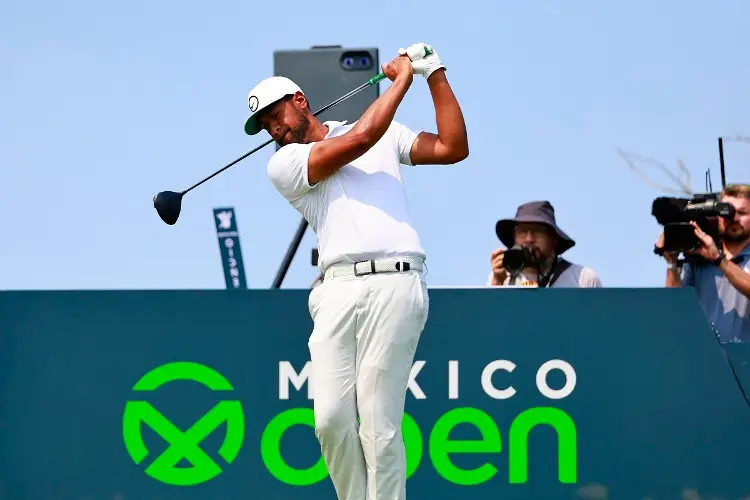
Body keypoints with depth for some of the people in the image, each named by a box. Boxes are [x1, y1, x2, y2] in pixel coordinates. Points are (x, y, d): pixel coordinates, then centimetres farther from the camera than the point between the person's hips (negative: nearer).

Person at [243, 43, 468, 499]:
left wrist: (435, 75, 11)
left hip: (394, 285, -1)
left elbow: (454, 148, 15)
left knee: (378, 423, -10)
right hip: (337, 290, 1)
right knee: (332, 419, -10)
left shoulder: (388, 135, 22)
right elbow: (359, 139, 1)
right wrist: (403, 76, 10)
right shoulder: (284, 164, 12)